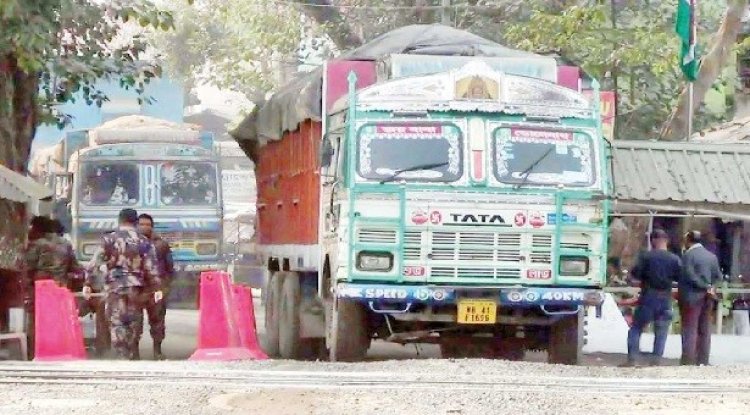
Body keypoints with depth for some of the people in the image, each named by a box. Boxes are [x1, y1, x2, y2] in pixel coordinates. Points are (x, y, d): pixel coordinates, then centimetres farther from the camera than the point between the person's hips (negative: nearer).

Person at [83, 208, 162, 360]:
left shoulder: (109, 239, 0)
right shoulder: (143, 242, 3)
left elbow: (94, 263, -3)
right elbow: (151, 267, 0)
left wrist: (87, 283, 1)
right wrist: (157, 288, 4)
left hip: (114, 286, -2)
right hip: (135, 287, 2)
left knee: (116, 322, -3)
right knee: (134, 324, 12)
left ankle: (122, 355, -16)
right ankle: (133, 357, 17)